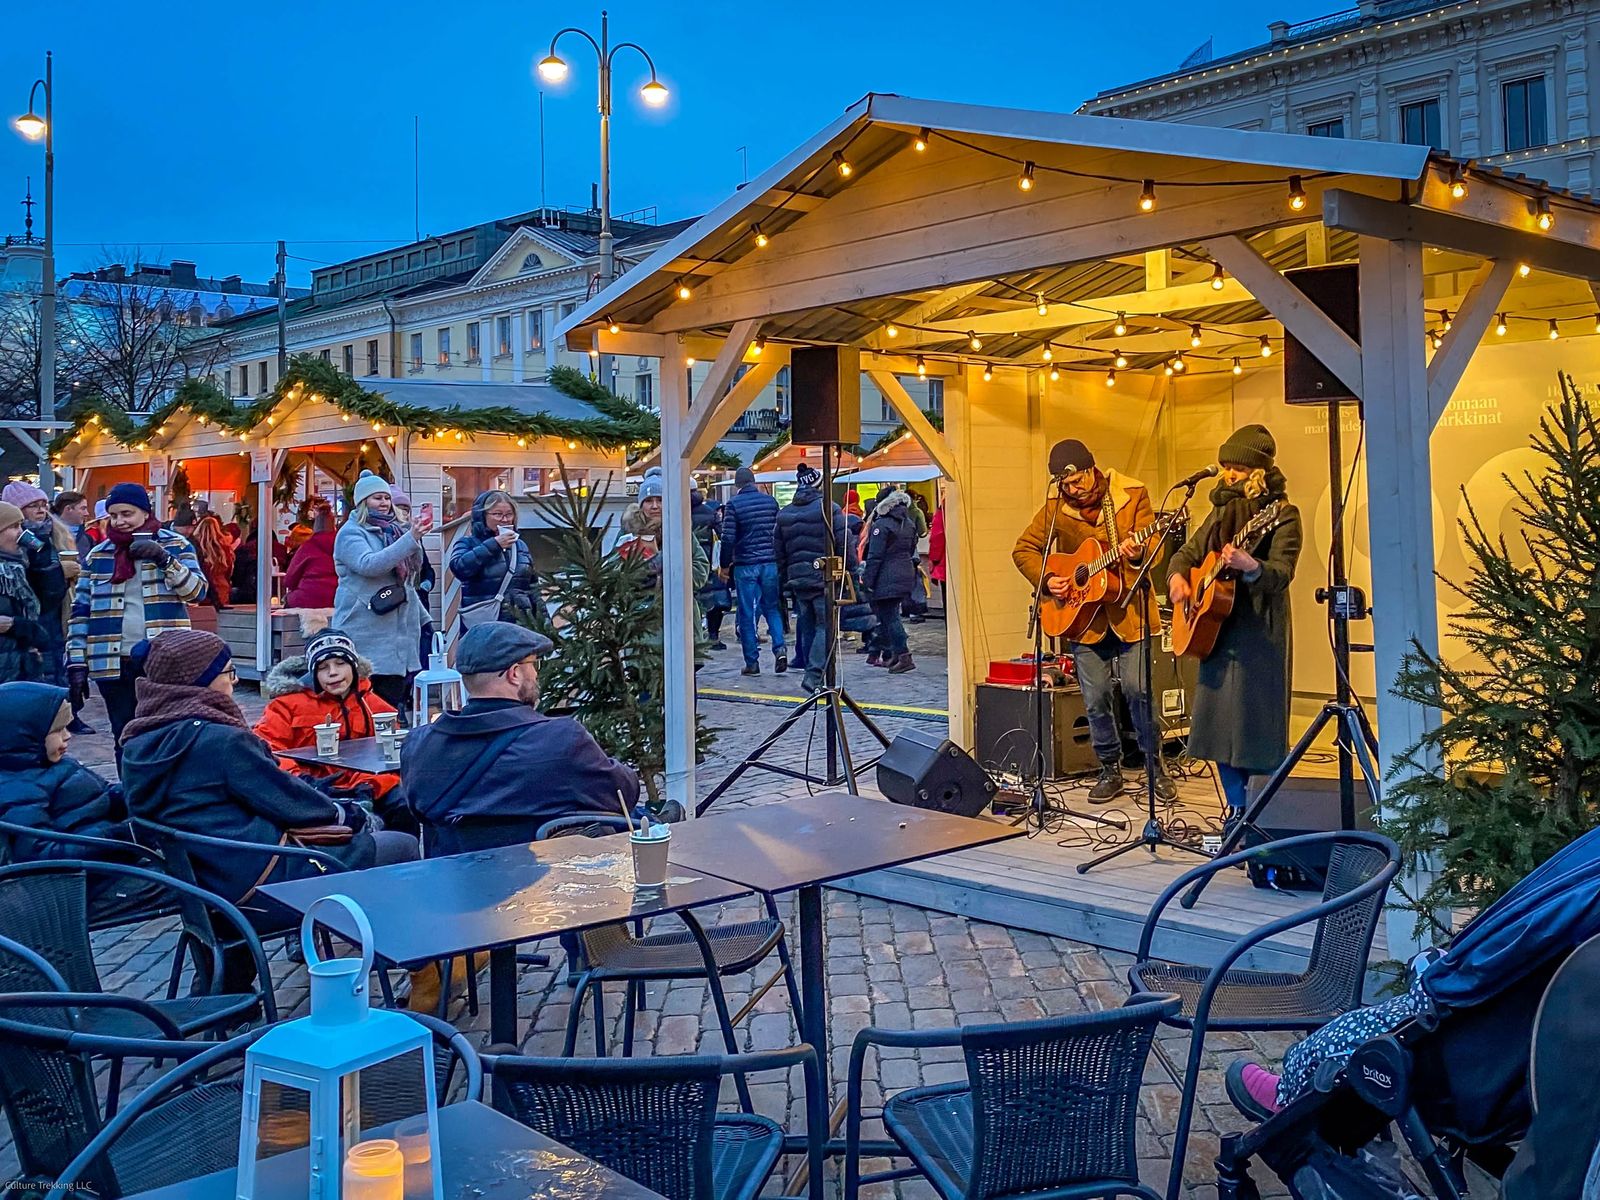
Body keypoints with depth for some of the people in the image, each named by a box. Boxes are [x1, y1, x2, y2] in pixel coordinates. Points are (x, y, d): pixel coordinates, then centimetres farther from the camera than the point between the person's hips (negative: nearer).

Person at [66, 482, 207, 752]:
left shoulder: (175, 545, 3)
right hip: (114, 664, 3)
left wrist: (165, 560, -19)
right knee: (125, 742, 7)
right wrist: (76, 661, 4)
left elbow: (197, 591, -7)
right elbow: (80, 612, 10)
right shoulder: (97, 555, 10)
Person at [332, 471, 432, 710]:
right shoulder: (351, 533, -5)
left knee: (395, 697, 5)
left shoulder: (393, 530, 15)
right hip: (366, 633, -7)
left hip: (398, 627, 7)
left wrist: (422, 616, 24)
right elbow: (368, 564, -24)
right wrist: (411, 539, -29)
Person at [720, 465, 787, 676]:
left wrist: (725, 564, 1)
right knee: (772, 608, 14)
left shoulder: (733, 504, -7)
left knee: (746, 614, 3)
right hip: (770, 563, 3)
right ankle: (780, 648, -7)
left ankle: (752, 662, 4)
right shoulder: (770, 501, 5)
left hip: (745, 565, -3)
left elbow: (728, 538, -10)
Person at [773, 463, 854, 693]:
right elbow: (844, 544, -10)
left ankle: (813, 675, 20)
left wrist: (785, 579, 19)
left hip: (797, 579, 5)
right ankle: (813, 675, -13)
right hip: (824, 579, -5)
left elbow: (778, 551, 13)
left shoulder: (784, 513, 10)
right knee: (825, 627, -3)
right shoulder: (829, 508, -7)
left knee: (807, 628, 15)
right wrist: (851, 571, 0)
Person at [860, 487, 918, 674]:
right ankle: (887, 655, 20)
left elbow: (875, 556, -14)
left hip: (887, 579, -8)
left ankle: (904, 656, -13)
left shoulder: (881, 524, -12)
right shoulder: (909, 524, 12)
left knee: (889, 617, -6)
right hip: (906, 575, 8)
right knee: (889, 615, 16)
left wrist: (867, 580, -11)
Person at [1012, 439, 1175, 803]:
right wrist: (1047, 580, -7)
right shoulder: (1055, 508, 2)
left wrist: (1137, 554, -30)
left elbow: (1151, 546, -7)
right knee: (1095, 699, 4)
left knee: (1137, 688, -11)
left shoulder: (1132, 494, -3)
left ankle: (1155, 763, 10)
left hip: (1129, 610, -2)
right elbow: (1023, 549, 9)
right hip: (1084, 616, 2)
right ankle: (1111, 770, 22)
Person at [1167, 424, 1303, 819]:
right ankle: (1237, 812, 22)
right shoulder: (1223, 509, 14)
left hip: (1258, 632, -7)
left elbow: (1281, 574, -18)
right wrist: (1178, 576, -1)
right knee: (1219, 721, 10)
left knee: (1255, 724, -6)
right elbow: (1189, 552, 21)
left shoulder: (1282, 515, -7)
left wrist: (1249, 566, -39)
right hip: (1216, 628, 7)